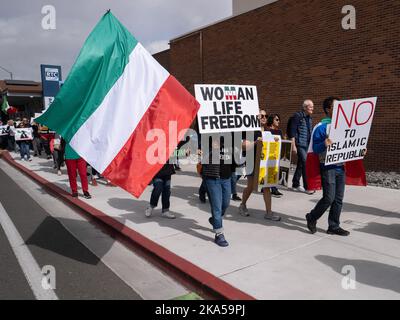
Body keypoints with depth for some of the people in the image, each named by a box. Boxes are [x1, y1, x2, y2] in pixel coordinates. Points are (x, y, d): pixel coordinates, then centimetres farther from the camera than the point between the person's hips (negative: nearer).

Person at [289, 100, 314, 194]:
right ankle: (307, 187, -8)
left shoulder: (309, 118, 15)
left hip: (307, 145, 8)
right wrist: (294, 146, -16)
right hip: (300, 144, -8)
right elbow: (293, 132, -12)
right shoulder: (298, 116, -8)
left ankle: (295, 184, 25)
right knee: (305, 163, -12)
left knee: (301, 164, 13)